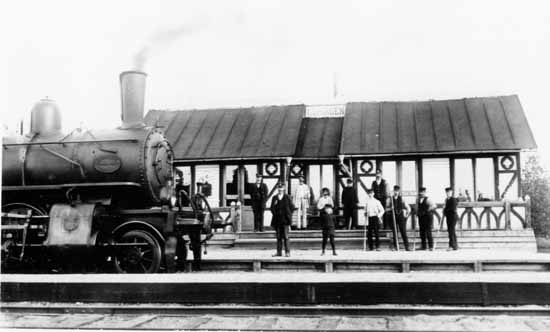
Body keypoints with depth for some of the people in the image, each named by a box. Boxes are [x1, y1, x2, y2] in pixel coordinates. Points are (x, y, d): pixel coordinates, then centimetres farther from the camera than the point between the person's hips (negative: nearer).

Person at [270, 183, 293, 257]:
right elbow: (272, 209, 12)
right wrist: (274, 204, -7)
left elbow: (291, 208, 4)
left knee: (286, 237, -6)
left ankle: (287, 252, -3)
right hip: (277, 220, 3)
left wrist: (288, 217, -1)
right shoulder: (274, 198, 11)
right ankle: (279, 252, 9)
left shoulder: (287, 197, 2)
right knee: (278, 237, 6)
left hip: (285, 220, -3)